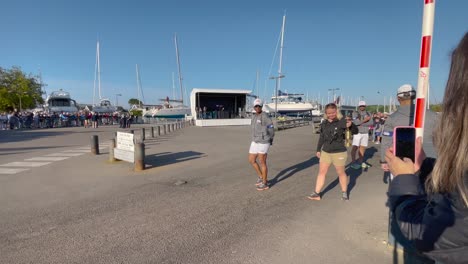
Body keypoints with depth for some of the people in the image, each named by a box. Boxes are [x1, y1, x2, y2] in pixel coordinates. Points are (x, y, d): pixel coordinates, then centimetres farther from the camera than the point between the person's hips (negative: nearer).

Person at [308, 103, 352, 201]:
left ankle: (344, 192, 32)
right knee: (321, 172, 7)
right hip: (325, 152, 5)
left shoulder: (341, 121, -12)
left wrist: (350, 125, -32)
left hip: (339, 152, -5)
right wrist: (318, 149, 16)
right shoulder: (324, 123, 3)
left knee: (341, 173, 11)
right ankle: (317, 193, 16)